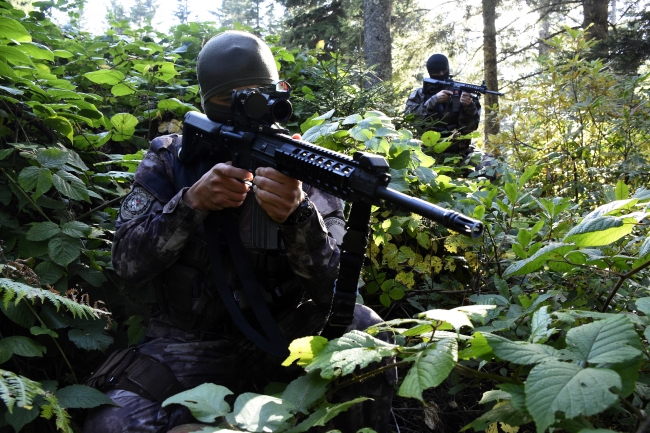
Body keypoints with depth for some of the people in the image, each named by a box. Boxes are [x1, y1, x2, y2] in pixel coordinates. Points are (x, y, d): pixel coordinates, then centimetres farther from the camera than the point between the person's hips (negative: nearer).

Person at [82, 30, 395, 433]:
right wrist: (192, 201, -23)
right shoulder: (169, 159, 1)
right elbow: (128, 263, -7)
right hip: (190, 340, 0)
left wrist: (297, 214, -34)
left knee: (364, 330, -27)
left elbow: (332, 283, -14)